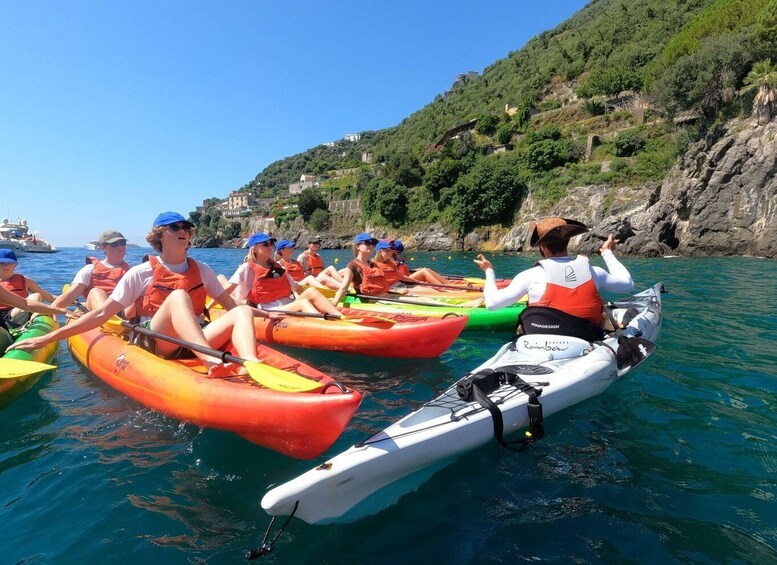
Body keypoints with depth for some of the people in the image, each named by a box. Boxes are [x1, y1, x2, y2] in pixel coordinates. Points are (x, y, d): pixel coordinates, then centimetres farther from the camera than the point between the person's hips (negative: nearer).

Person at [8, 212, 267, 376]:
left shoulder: (202, 270, 14)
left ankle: (251, 365, -52)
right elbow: (102, 314, 2)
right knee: (178, 296, -31)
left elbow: (232, 306, 16)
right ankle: (211, 363, -54)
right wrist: (48, 338, -3)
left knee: (243, 312, -21)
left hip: (196, 341, 4)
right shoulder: (141, 273, 4)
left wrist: (267, 314, 8)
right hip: (153, 342, -3)